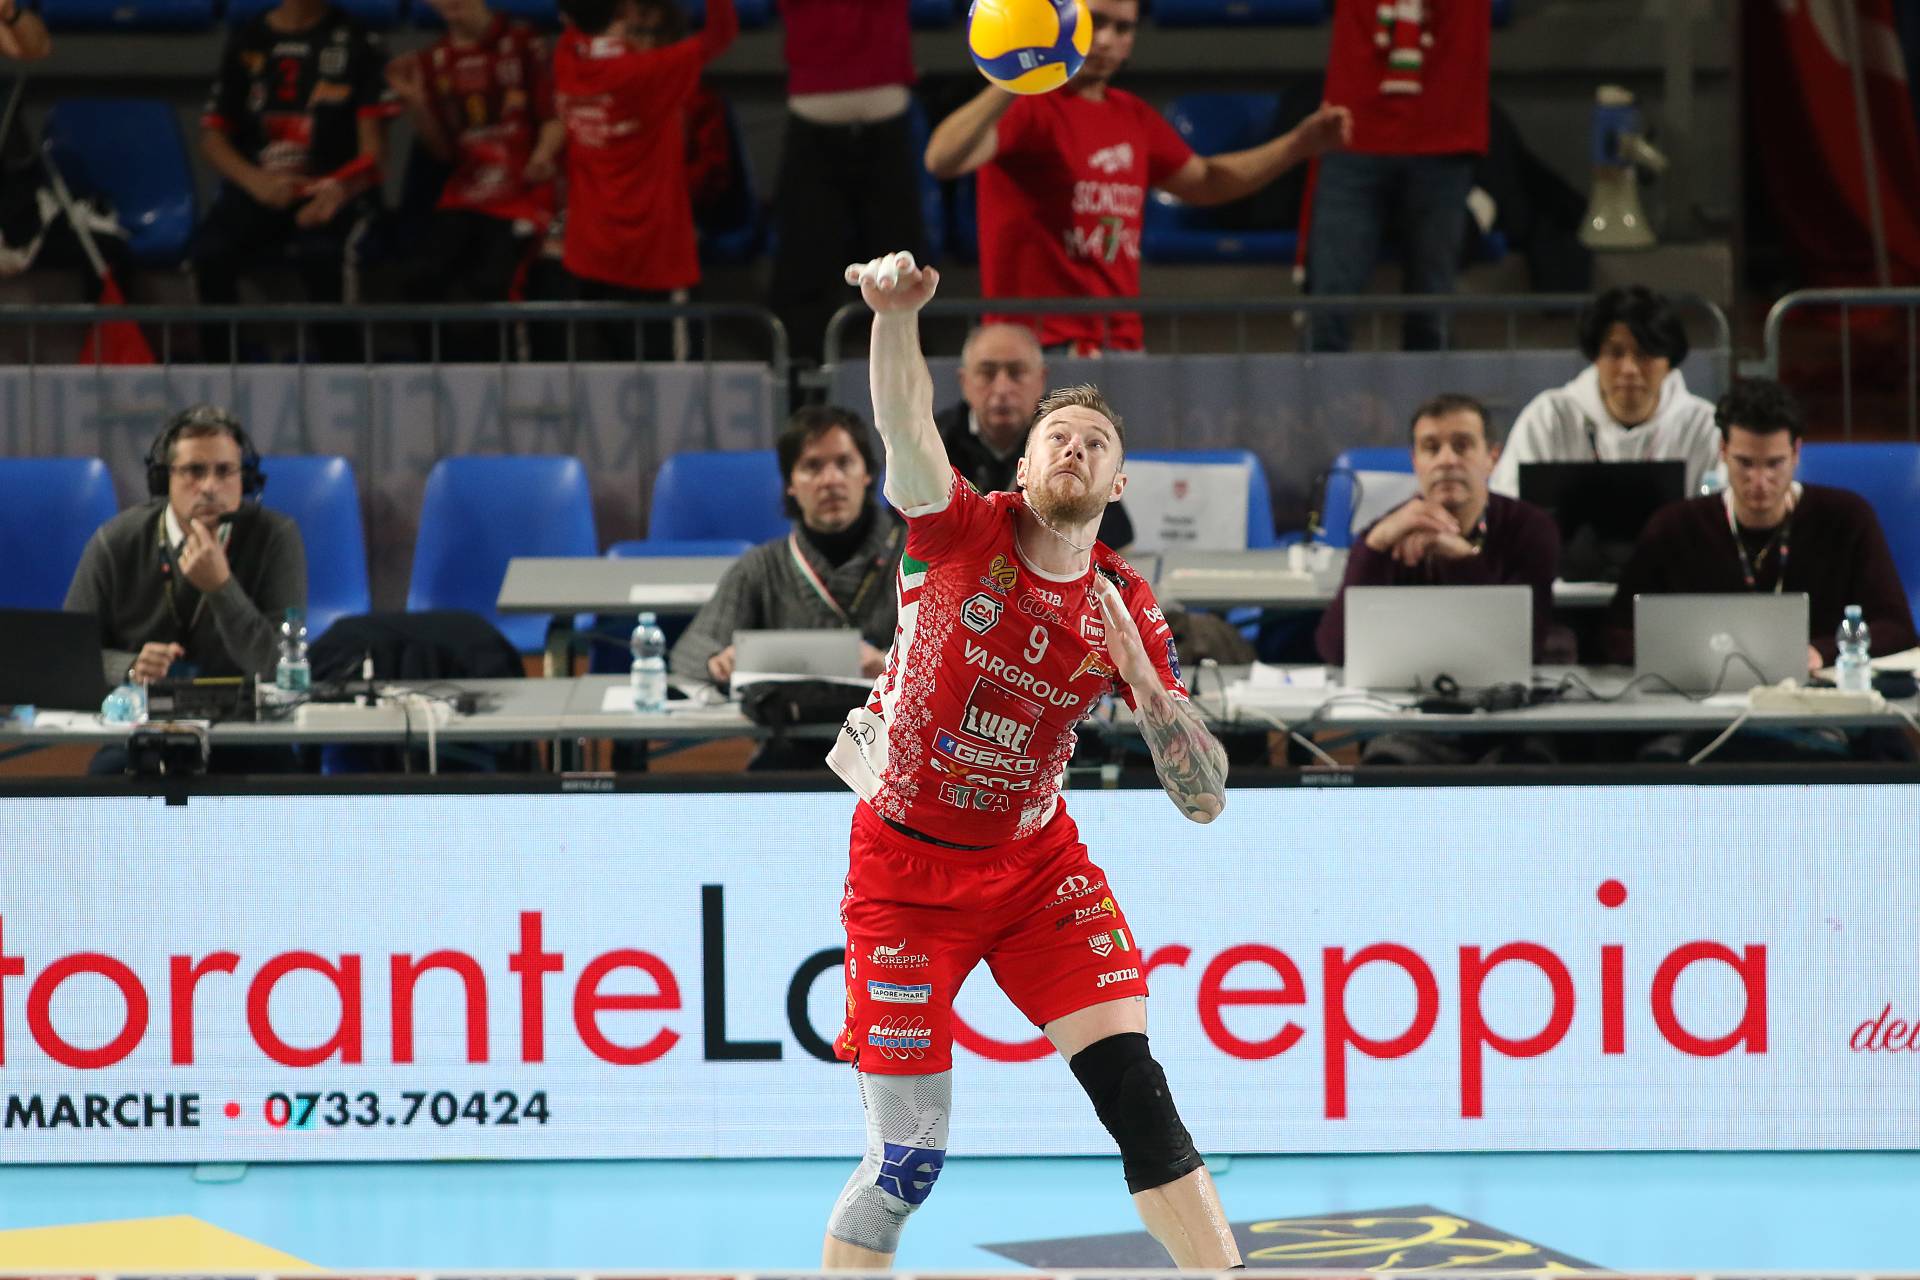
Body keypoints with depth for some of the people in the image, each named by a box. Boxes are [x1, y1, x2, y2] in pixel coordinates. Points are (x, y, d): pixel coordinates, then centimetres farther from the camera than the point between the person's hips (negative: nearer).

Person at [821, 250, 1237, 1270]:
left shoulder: (1124, 606, -4)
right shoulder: (964, 533, -11)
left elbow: (1204, 800, -6)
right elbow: (904, 423, -33)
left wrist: (1138, 673, -21)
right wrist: (898, 312, -52)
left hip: (1036, 865, 3)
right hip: (907, 870, -3)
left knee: (1134, 1089, -11)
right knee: (908, 1158, -6)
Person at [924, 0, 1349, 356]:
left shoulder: (1134, 118, 17)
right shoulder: (1027, 107, -8)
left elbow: (1203, 181, 33)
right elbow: (942, 160, -25)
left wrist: (1298, 145, 22)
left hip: (1122, 349, 8)